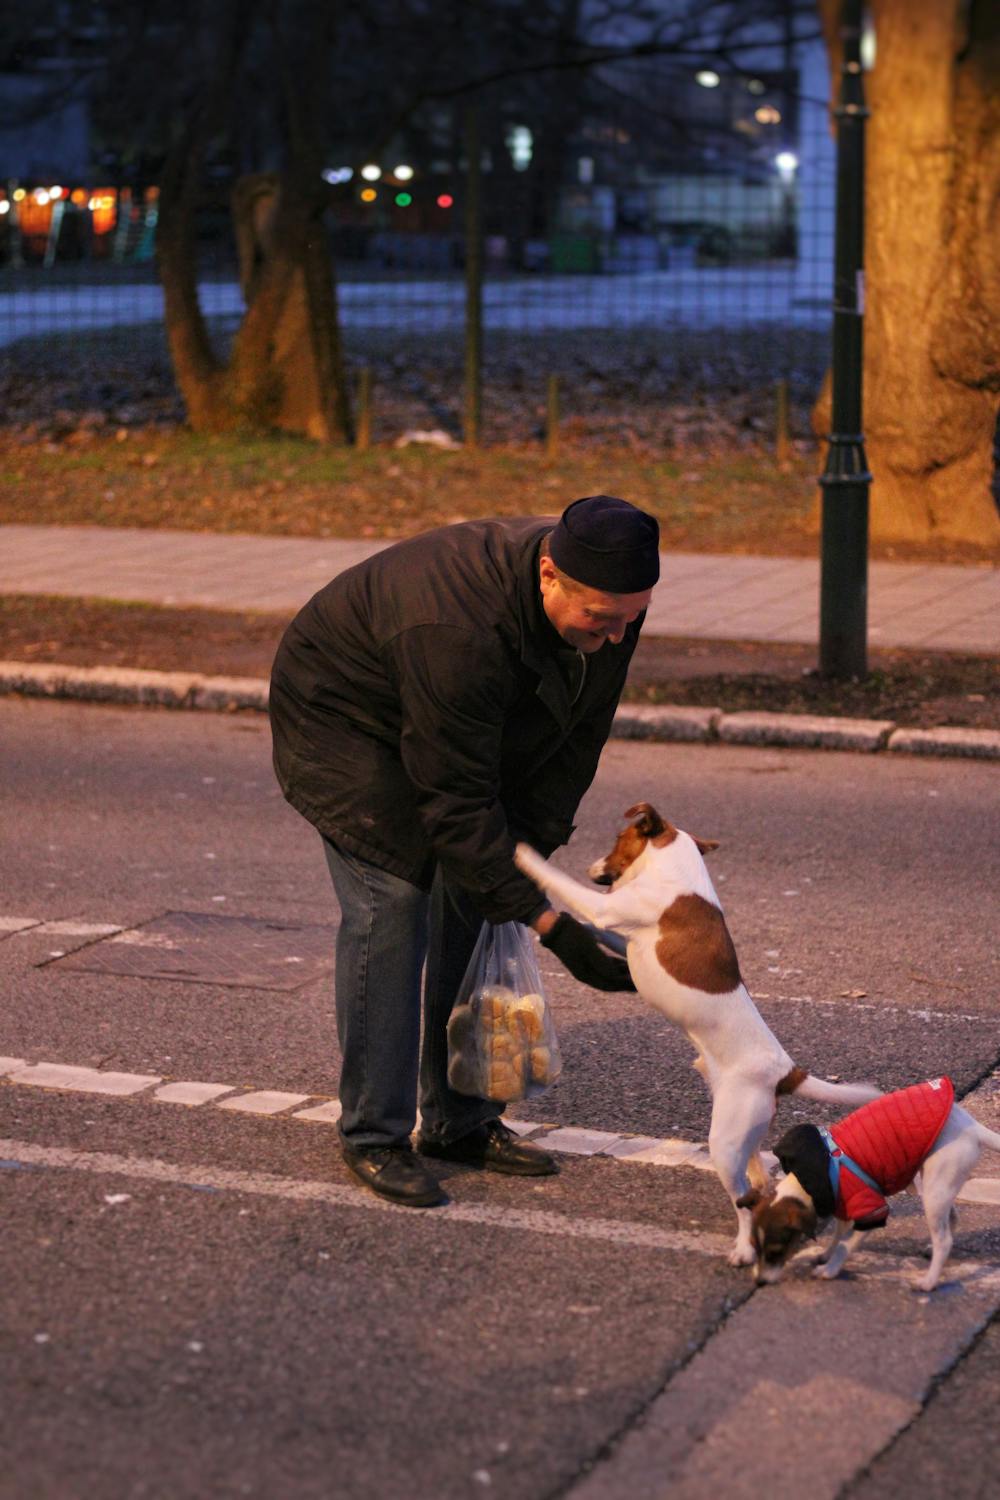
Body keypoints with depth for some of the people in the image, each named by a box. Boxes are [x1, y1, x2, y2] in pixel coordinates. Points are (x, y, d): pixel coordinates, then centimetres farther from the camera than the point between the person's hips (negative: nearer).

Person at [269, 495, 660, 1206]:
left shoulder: (608, 601, -20)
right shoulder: (457, 633, -43)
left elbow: (575, 736, -6)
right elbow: (458, 802, -37)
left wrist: (531, 848, -12)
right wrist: (551, 923, -35)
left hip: (460, 727, 7)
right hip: (341, 714, -7)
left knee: (476, 902, 2)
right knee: (392, 902, -16)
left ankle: (462, 1121, 13)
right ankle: (374, 1135, -6)